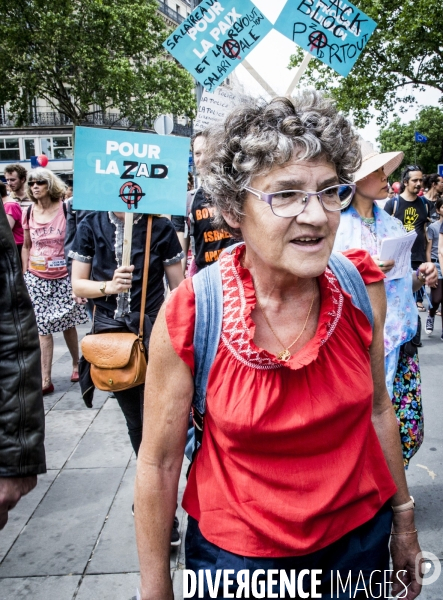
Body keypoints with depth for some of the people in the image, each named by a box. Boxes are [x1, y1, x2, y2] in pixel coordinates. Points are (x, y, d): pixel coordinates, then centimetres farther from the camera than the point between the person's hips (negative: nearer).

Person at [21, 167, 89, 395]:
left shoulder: (65, 209, -8)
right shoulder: (28, 213, 2)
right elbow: (26, 246, 12)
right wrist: (24, 275, 9)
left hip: (63, 276, -2)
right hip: (36, 278, 3)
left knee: (67, 324, 10)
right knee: (42, 327, 1)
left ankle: (76, 364, 34)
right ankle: (45, 380, 5)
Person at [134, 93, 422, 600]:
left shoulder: (362, 286, -14)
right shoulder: (189, 316, -23)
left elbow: (377, 406, 1)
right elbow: (158, 462, -12)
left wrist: (403, 520, 10)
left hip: (360, 536, 4)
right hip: (237, 555, -2)